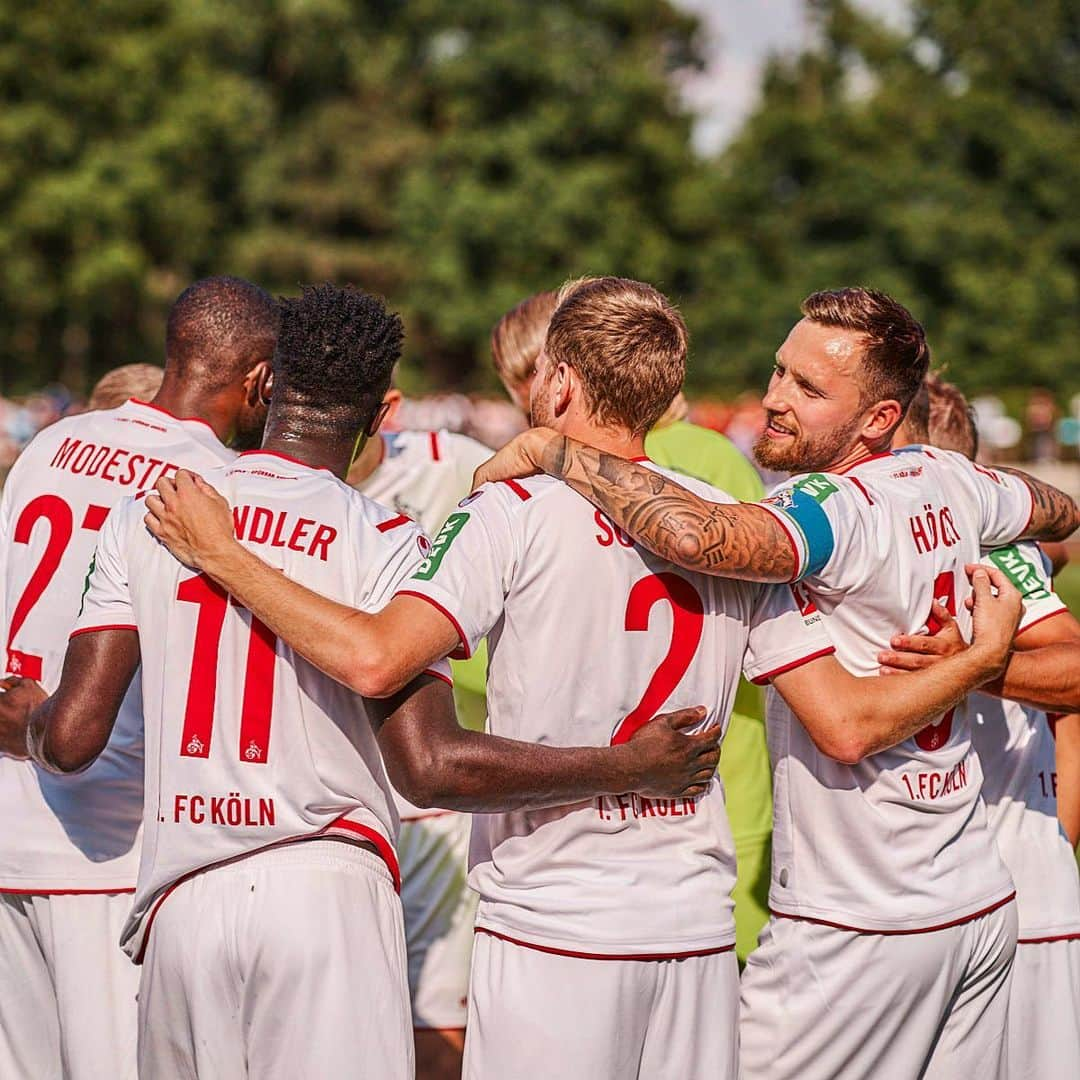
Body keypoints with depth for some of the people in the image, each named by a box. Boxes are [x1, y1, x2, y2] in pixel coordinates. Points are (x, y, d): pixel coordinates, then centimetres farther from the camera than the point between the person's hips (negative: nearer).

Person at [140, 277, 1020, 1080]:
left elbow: (375, 660, -18)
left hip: (550, 932, -4)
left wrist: (224, 557, -8)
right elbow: (848, 724, 3)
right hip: (697, 932, 4)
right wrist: (984, 657, 20)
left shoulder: (517, 512, -7)